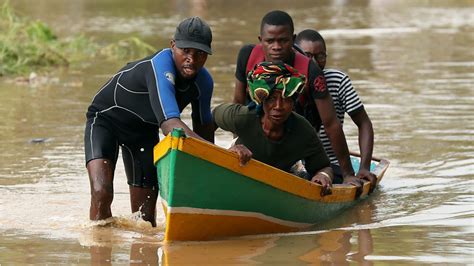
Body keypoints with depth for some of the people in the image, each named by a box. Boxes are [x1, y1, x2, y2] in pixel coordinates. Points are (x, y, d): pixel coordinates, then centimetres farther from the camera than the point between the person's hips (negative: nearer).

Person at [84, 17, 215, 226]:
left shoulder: (203, 82, -14)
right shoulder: (161, 66, -37)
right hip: (106, 118, -7)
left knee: (145, 215, 6)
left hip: (144, 130, 7)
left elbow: (203, 127, 4)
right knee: (101, 193, -28)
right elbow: (170, 125, -49)